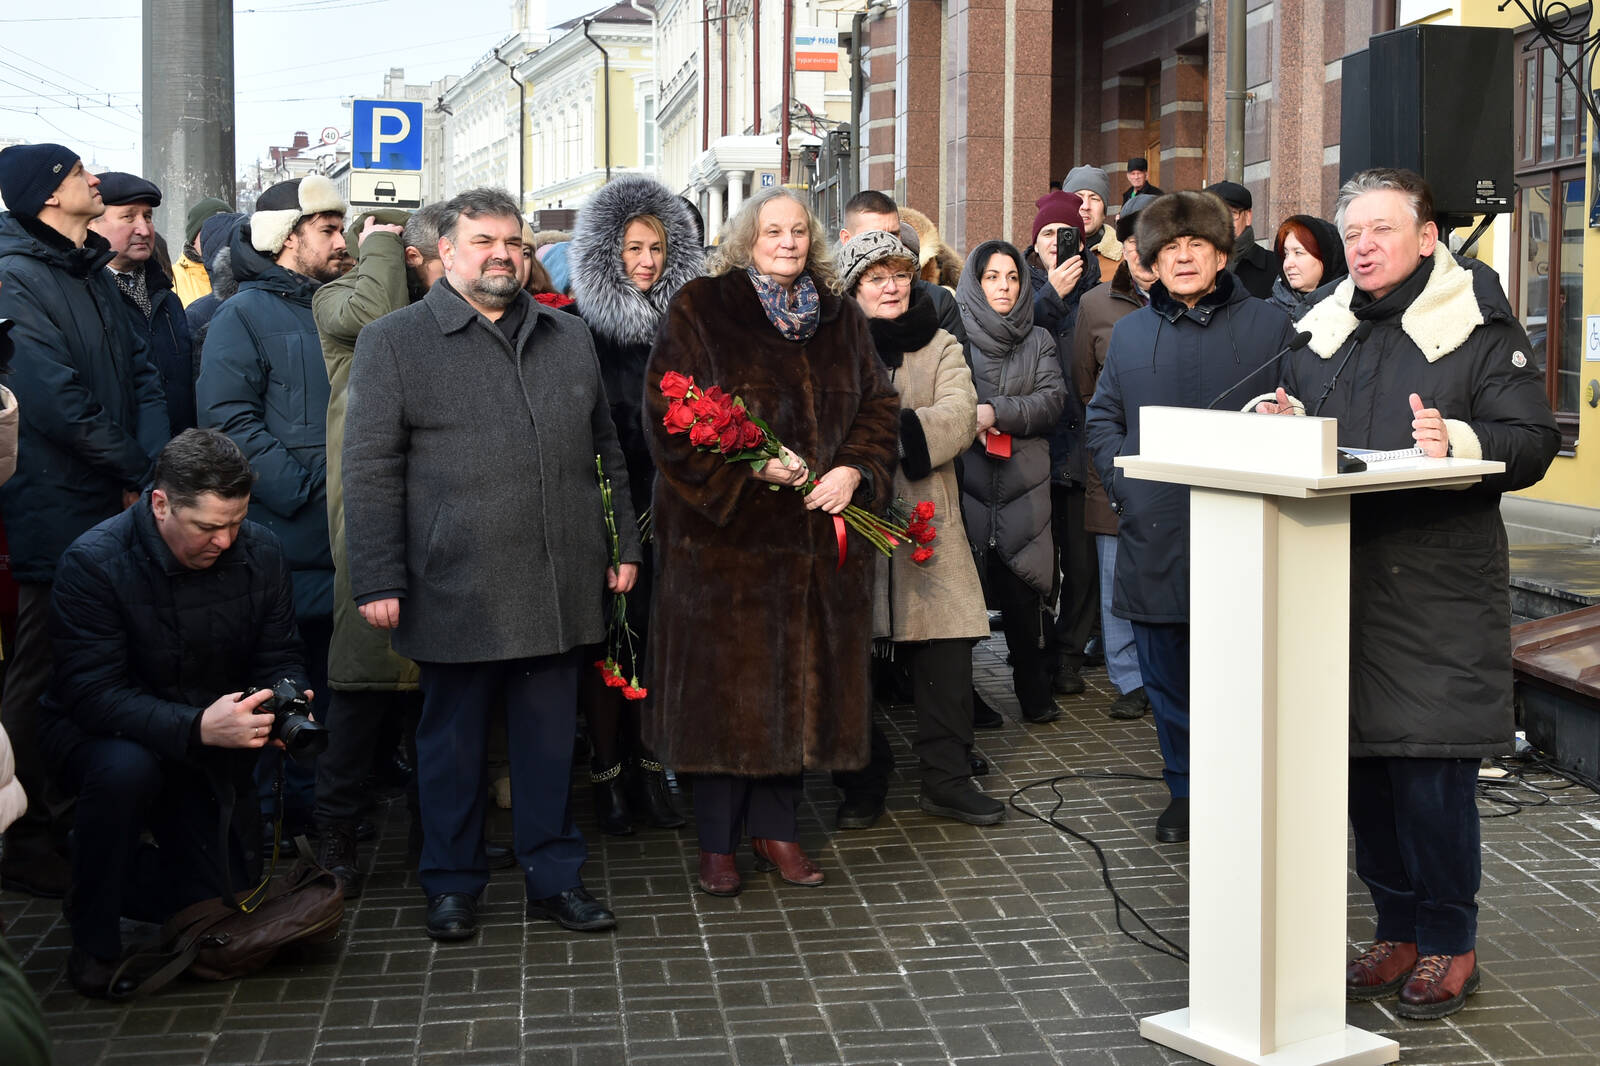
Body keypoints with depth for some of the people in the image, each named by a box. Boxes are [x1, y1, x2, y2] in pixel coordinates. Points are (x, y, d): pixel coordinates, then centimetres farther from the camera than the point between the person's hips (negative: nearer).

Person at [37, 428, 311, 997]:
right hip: (97, 733, -4)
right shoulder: (93, 562, -23)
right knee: (126, 769, -39)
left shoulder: (261, 552, -10)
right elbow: (93, 694, -29)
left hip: (209, 744, 4)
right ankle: (94, 944, -16)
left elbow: (282, 657, -2)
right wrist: (197, 728, -43)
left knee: (219, 899, -4)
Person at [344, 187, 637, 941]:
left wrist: (623, 544, 12)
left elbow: (604, 450, 19)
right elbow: (370, 472, -3)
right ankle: (452, 885, 22)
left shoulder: (568, 337, 14)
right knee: (453, 744, 8)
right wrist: (379, 582, -8)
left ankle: (554, 877, 22)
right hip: (456, 590, -3)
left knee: (550, 739, 10)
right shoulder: (394, 341, 1)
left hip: (558, 588, 3)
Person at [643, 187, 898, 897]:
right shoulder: (700, 311, -2)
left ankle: (776, 827, 21)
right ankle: (717, 842, 12)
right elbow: (669, 415, -8)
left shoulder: (840, 318, 11)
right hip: (725, 532, -4)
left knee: (802, 679, 8)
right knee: (727, 683, 1)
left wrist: (853, 470, -8)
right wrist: (749, 464, -18)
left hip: (817, 537, 4)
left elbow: (878, 406, 11)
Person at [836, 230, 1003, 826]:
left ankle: (945, 778, 13)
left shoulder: (940, 348, 11)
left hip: (926, 524, 2)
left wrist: (896, 432, -21)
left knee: (946, 654, 0)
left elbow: (958, 416, -6)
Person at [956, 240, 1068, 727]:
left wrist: (994, 412, -12)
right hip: (963, 482, -1)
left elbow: (1052, 402, 0)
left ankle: (1035, 693, 14)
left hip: (1024, 487, 2)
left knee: (1022, 595, -2)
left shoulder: (1038, 341, 13)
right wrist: (966, 422, -13)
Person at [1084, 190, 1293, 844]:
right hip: (1154, 533, 3)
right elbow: (1102, 419, 16)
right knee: (1166, 674, 9)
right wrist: (1123, 487, 1)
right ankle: (1184, 791, 24)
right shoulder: (1131, 332, 13)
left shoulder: (1268, 326, 4)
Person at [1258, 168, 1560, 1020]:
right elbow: (1301, 428, 25)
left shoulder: (1480, 326, -1)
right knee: (1363, 760, 9)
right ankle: (1397, 928, 23)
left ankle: (1449, 941, 13)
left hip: (1437, 585, -5)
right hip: (1342, 575, 6)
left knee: (1431, 767, -5)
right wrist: (1283, 424, 3)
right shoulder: (1326, 328, 16)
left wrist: (1458, 439, -23)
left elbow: (1532, 441, -6)